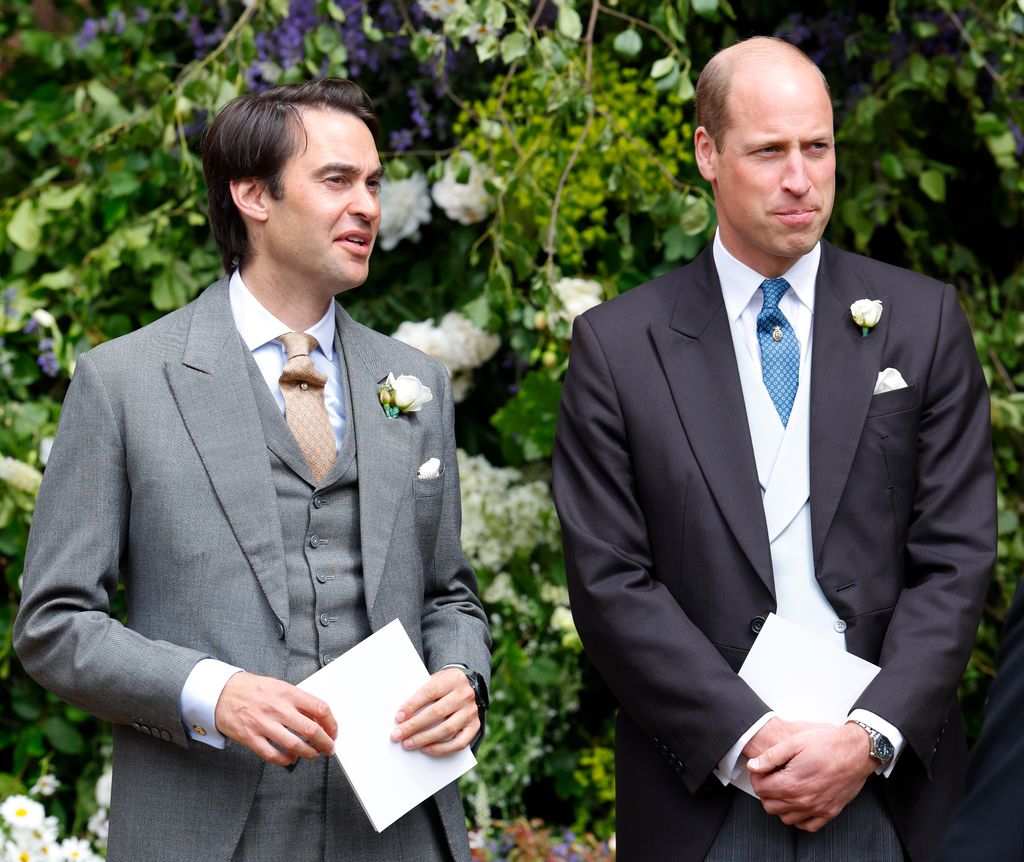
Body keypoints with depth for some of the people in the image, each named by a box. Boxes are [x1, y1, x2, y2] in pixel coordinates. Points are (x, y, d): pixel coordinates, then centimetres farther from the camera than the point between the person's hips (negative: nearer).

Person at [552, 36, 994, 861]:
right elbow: (608, 581, -4)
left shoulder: (924, 320, 4)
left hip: (891, 790, 1)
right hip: (703, 795, -1)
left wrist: (870, 738, -12)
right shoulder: (617, 344, 1)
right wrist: (746, 738, -13)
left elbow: (956, 557, 0)